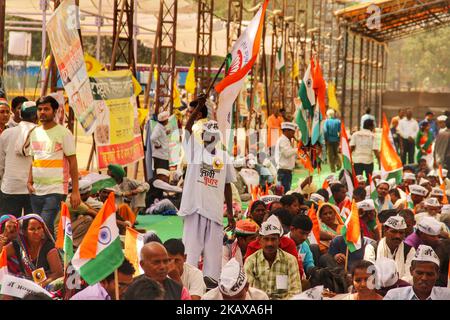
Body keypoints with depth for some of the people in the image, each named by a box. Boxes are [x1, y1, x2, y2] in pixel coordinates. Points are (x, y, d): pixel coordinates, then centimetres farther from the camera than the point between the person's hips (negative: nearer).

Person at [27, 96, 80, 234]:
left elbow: (73, 162, -6)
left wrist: (75, 191, -11)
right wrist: (29, 182, 5)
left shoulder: (64, 133, -5)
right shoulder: (35, 133, 13)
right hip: (37, 190, 6)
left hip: (56, 191, -6)